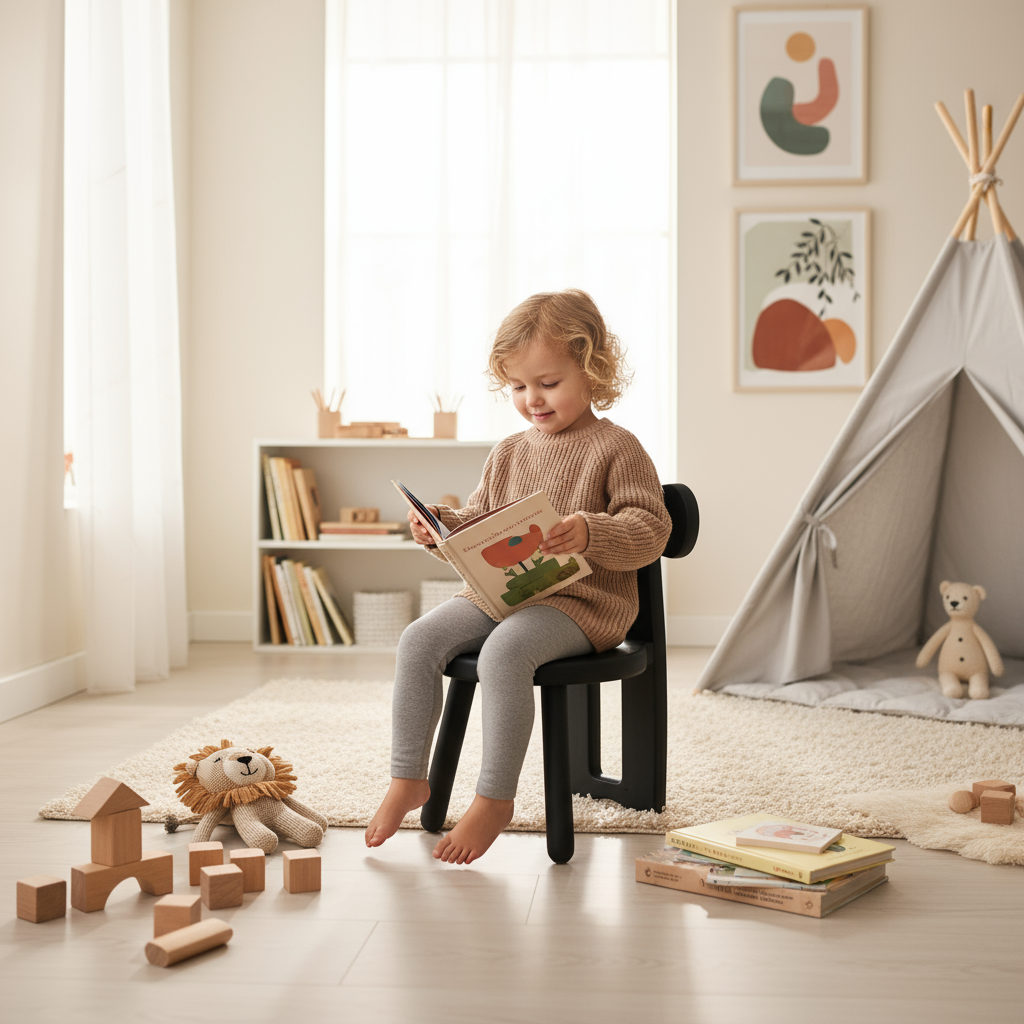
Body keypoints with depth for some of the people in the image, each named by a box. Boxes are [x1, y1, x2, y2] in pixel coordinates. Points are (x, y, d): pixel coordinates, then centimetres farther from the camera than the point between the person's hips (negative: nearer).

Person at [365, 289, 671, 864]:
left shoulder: (616, 449, -2)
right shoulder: (508, 455, 17)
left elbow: (651, 530, -9)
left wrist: (589, 534, -27)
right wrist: (444, 528, -1)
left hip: (582, 601, -6)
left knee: (504, 651, -33)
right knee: (420, 639, -15)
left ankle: (495, 799, -20)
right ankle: (408, 779, -4)